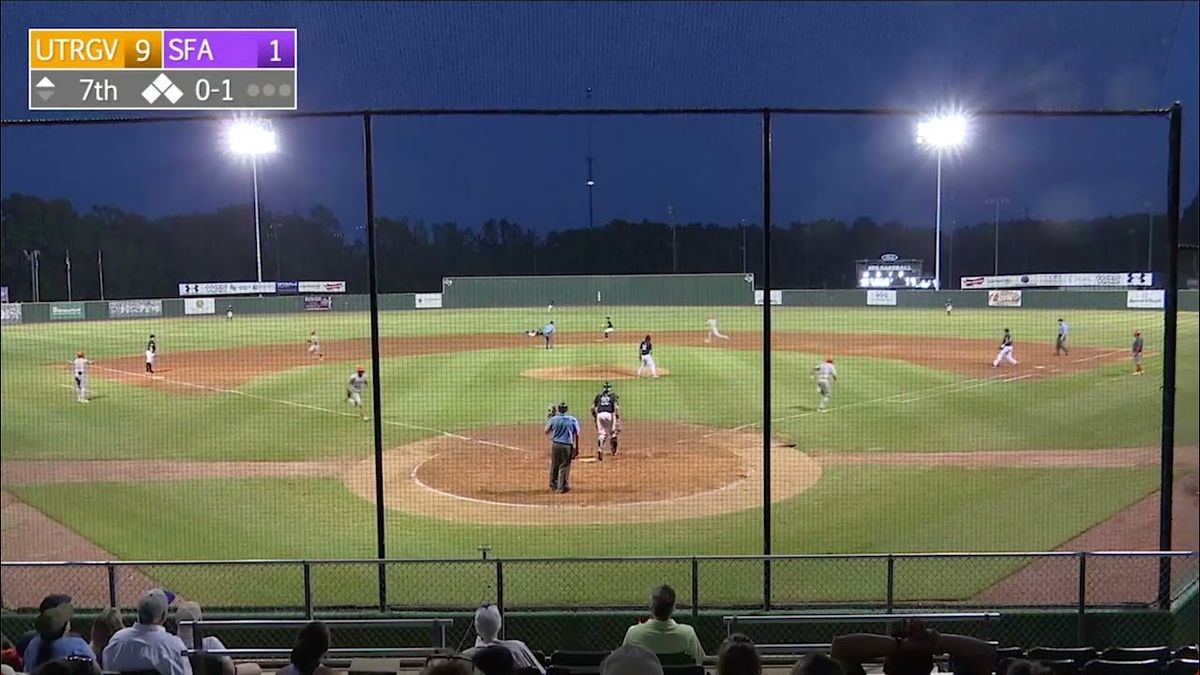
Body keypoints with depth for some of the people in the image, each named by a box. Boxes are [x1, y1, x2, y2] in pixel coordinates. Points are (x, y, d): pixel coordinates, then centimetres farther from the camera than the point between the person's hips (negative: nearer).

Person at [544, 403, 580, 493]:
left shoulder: (553, 419, -1)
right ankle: (562, 487, 6)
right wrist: (576, 448, 2)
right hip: (568, 445, -1)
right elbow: (576, 435, -2)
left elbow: (547, 432, 11)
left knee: (554, 465, 15)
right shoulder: (573, 420, 0)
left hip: (555, 444, 1)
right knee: (564, 466, 5)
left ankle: (553, 486, 24)